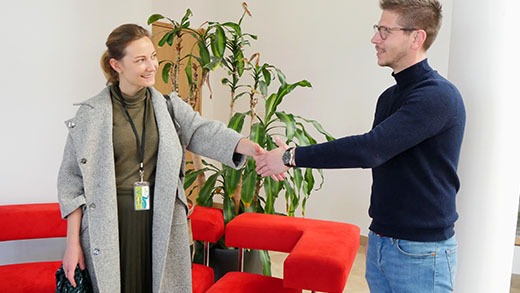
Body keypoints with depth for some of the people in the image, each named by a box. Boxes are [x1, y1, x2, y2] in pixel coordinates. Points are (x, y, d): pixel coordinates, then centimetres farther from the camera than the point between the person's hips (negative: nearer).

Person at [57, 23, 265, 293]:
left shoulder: (169, 106, 5)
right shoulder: (91, 114, -2)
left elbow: (203, 132, -10)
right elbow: (72, 179, -1)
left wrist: (253, 149, -28)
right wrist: (73, 241, -5)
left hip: (162, 223, 2)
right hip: (110, 225, -2)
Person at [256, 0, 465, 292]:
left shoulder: (438, 96, -19)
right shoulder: (390, 96, 7)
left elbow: (370, 149, -28)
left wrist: (293, 156, -21)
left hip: (421, 252, -7)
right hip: (380, 241, 7)